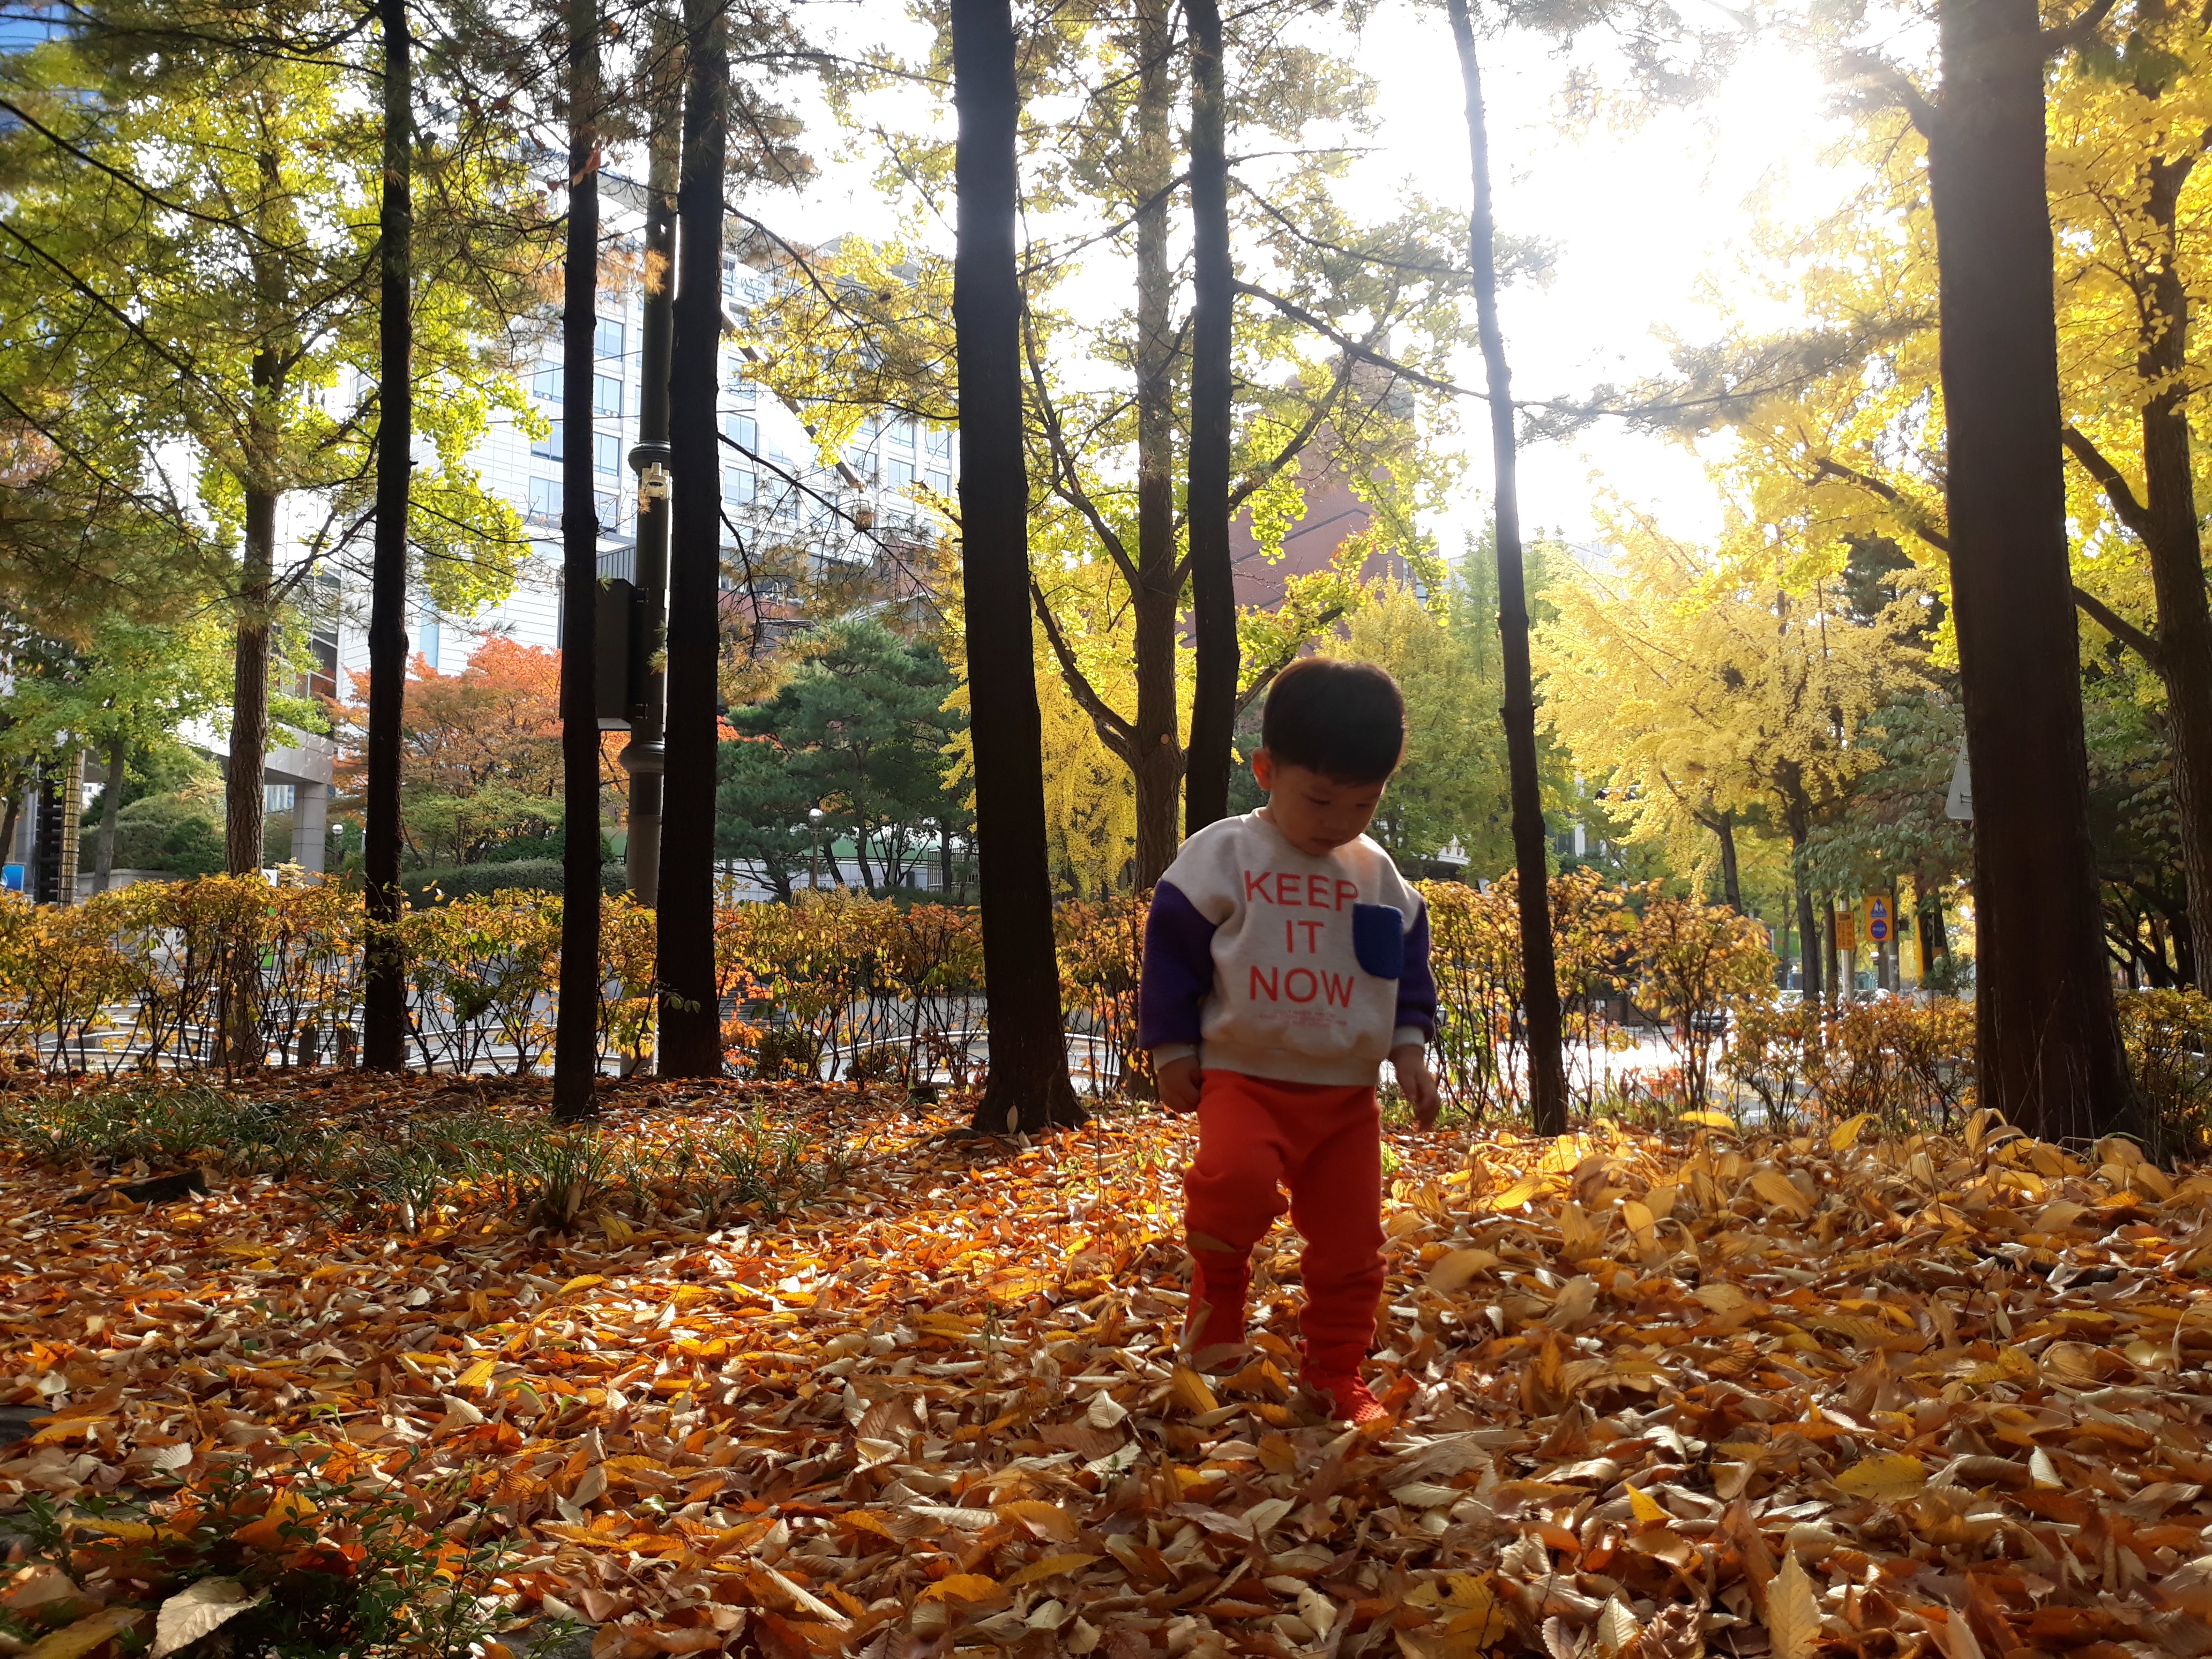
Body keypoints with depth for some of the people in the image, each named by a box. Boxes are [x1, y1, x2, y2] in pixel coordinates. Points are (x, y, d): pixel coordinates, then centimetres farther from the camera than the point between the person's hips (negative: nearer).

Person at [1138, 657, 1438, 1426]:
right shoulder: (1220, 856, -5)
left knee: (1350, 1243, 7)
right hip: (1244, 1077, -4)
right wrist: (1172, 1050, -5)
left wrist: (1410, 1046, 6)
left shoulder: (1378, 876, 8)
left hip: (1348, 1091, 4)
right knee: (1236, 1180, -31)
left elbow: (1408, 965, 17)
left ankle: (1335, 1375, 27)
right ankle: (1219, 1283, 0)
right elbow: (1171, 950, -3)